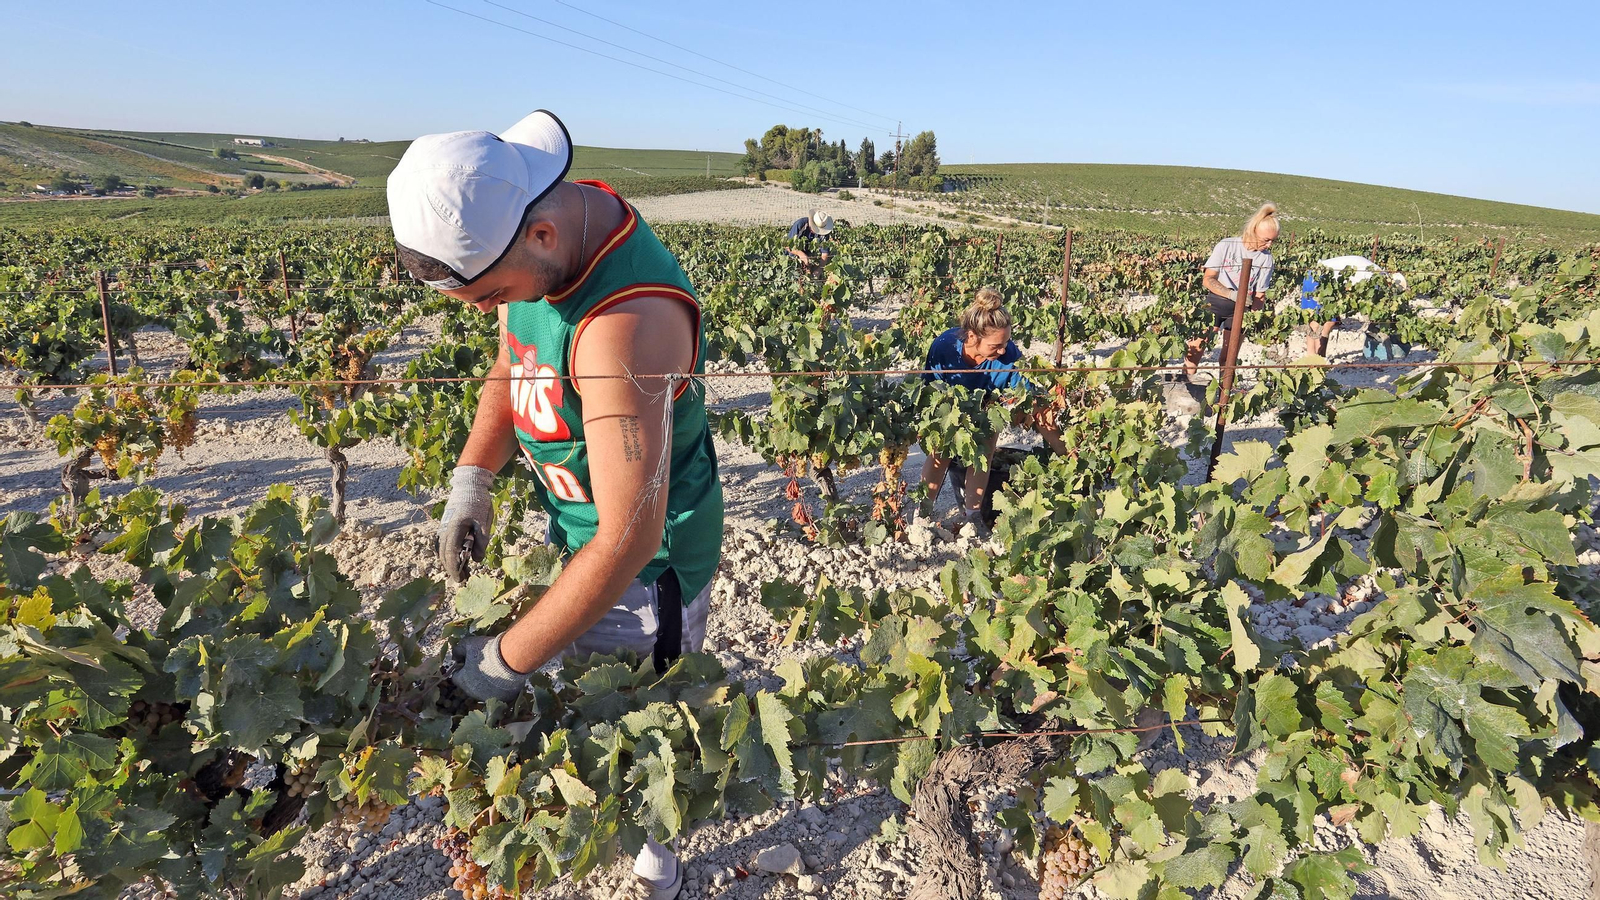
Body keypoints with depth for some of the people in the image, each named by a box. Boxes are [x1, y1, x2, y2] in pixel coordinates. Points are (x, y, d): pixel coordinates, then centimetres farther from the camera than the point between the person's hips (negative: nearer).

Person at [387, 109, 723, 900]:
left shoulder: (625, 321, -38)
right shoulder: (538, 226, -10)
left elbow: (630, 540, -35)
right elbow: (512, 370, 9)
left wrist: (507, 660, -23)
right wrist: (470, 481, -2)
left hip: (645, 558, -7)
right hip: (570, 522, 7)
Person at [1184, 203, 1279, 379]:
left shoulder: (1266, 258, -2)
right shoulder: (1226, 246, -10)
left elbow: (1260, 294, 2)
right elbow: (1208, 279, -11)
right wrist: (1232, 294, -24)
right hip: (1215, 303, -2)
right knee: (1196, 347, -6)